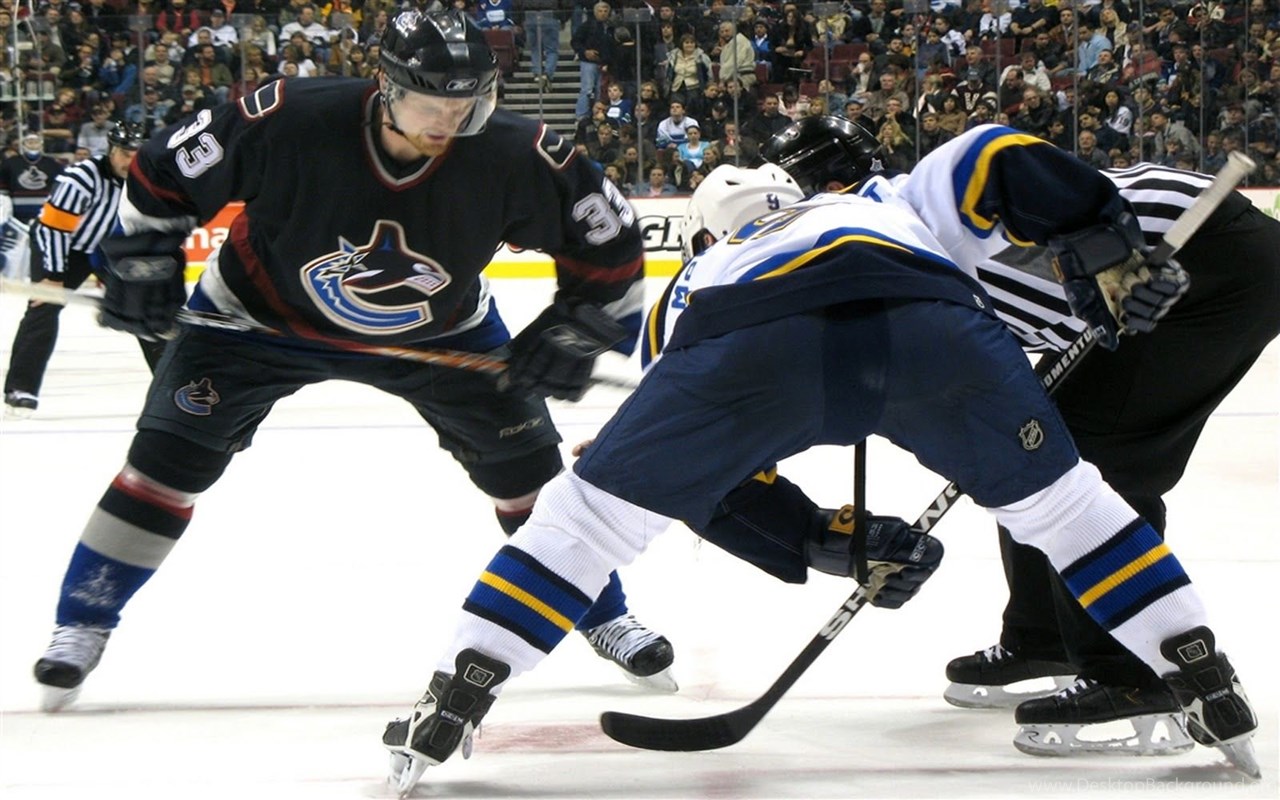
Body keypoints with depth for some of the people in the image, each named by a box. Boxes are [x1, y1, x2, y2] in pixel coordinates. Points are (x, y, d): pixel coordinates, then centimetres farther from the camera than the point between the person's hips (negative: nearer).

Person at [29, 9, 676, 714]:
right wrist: (144, 258, -16)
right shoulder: (289, 122, -33)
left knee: (522, 457, -1)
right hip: (261, 311, -1)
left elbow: (606, 236, -13)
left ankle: (602, 613, 20)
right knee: (170, 454, -9)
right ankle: (83, 618, 7)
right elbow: (165, 174, -17)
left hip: (438, 331, 2)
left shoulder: (513, 158, -29)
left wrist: (576, 330, -15)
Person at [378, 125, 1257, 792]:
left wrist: (837, 541, 41)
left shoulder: (685, 292, 44)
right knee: (1056, 498, 25)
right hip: (932, 325, 1)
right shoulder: (883, 207, 47)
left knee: (597, 505, 18)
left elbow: (720, 486, 36)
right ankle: (1209, 687, 24)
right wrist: (1107, 251, 27)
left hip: (751, 348, -1)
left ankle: (449, 710, 14)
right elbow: (996, 159, 29)